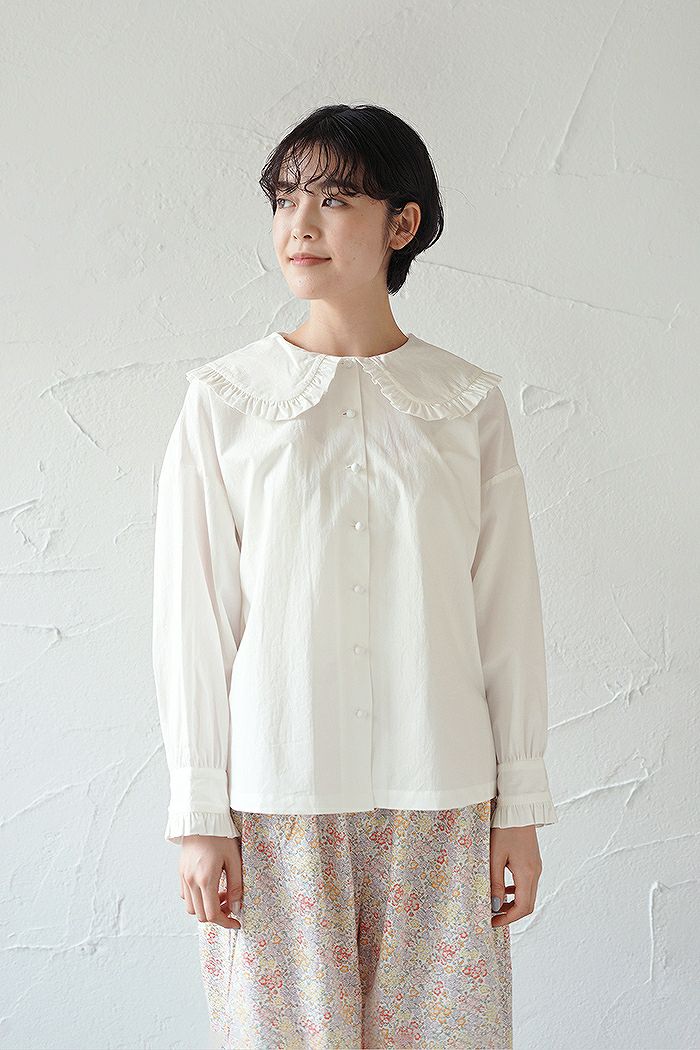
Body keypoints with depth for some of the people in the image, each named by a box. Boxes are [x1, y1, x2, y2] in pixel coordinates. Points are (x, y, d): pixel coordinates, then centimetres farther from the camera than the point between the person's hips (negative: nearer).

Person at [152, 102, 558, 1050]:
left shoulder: (468, 401, 2)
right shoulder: (224, 399, -1)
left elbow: (507, 613, 4)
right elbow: (193, 615, -1)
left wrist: (520, 803, 3)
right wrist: (200, 812, -3)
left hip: (438, 794, 1)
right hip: (278, 792, -1)